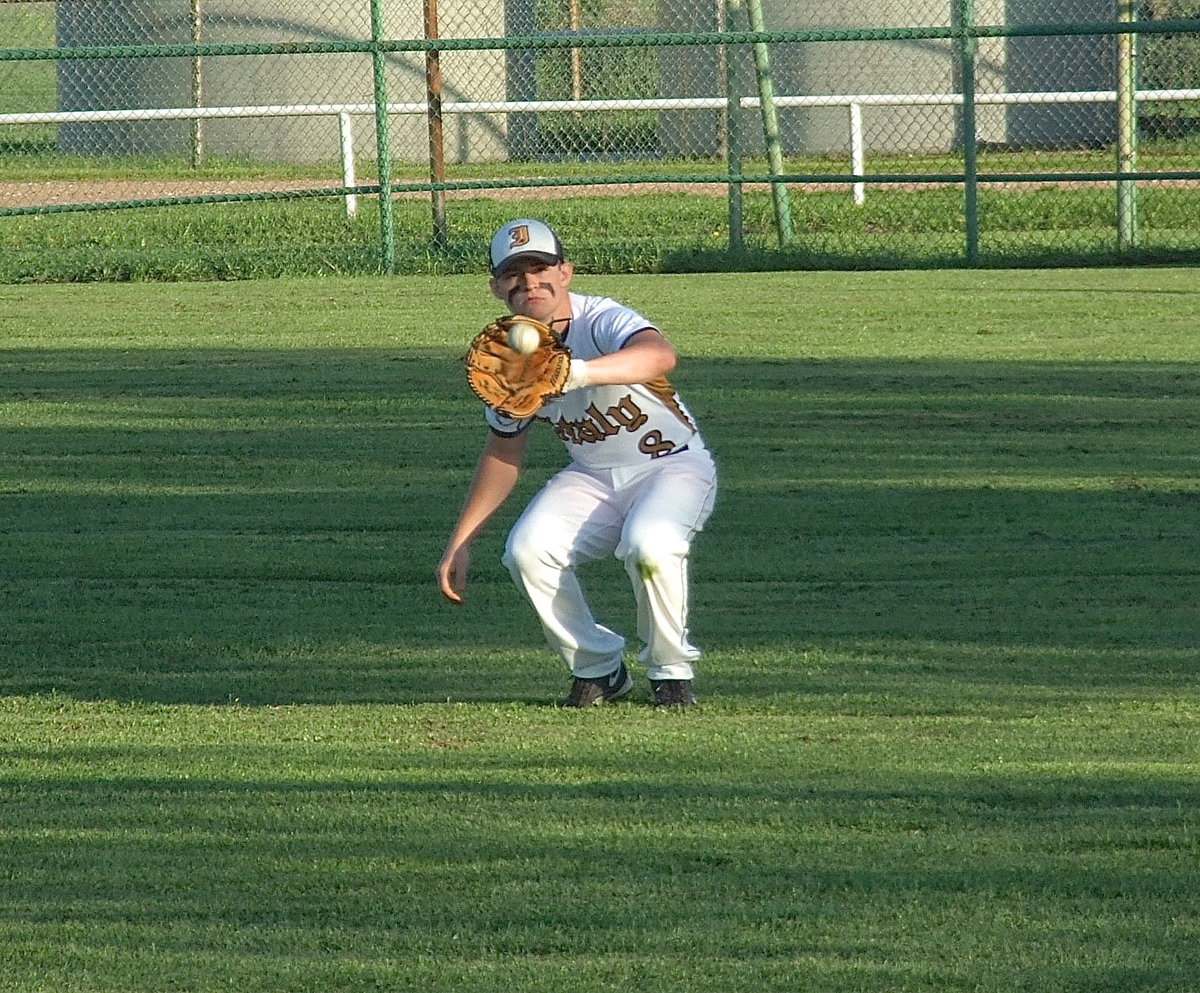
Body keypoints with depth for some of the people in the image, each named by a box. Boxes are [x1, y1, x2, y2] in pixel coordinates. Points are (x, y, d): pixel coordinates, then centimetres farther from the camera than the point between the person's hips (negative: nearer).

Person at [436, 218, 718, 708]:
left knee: (649, 543, -36)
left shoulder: (602, 321, -24)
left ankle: (671, 670, -10)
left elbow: (660, 354, -49)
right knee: (527, 551, -22)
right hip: (592, 479, 5)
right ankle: (598, 668, 1)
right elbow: (503, 452, 11)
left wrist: (580, 373, -66)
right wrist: (460, 543, 9)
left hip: (673, 466, -5)